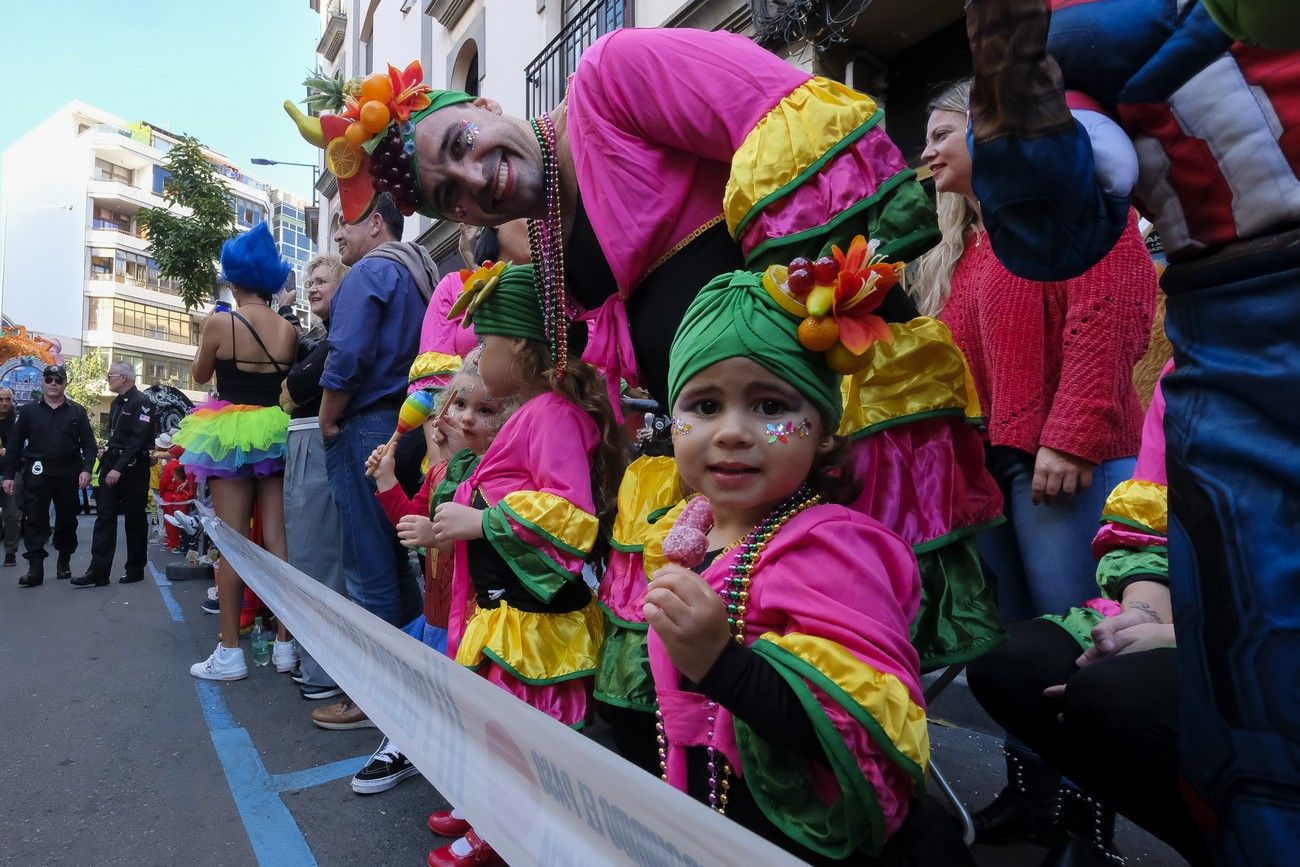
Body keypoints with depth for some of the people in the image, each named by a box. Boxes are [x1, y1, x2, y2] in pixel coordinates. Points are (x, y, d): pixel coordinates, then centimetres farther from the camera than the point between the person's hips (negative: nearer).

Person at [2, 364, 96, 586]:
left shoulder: (77, 411, 8)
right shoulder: (28, 411, 8)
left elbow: (89, 443, 4)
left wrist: (86, 469, -9)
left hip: (68, 474, 0)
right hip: (37, 474, 0)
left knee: (67, 520, 9)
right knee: (35, 520, -5)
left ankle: (64, 562, 23)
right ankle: (35, 568, -4)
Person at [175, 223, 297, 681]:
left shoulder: (218, 322, -9)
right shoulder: (289, 330, 1)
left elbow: (200, 375, 7)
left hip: (231, 435, -3)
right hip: (277, 433, 3)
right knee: (277, 539, 5)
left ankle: (229, 651, 5)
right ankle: (285, 642, 10)